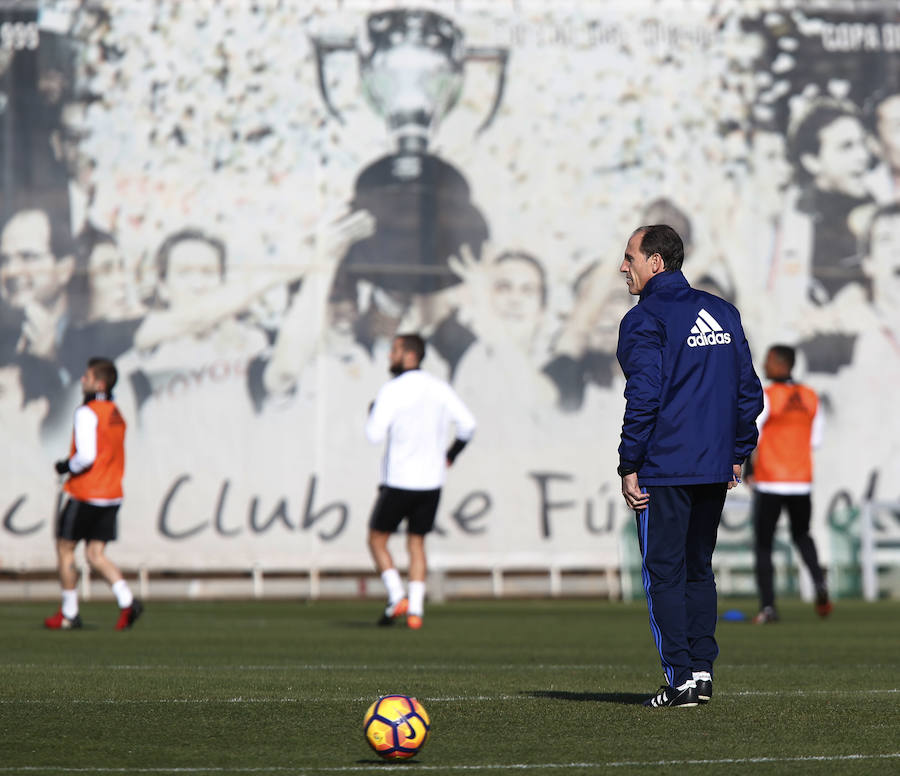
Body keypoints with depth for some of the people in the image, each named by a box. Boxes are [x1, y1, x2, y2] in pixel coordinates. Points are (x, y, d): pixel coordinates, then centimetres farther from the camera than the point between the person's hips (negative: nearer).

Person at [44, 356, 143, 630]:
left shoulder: (87, 413, -14)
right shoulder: (116, 415, 13)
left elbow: (86, 456, -23)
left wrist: (67, 467, -4)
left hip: (85, 494, -7)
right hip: (112, 494, 7)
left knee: (65, 549, 7)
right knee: (95, 554, 6)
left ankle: (69, 613, 11)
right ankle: (126, 600, -14)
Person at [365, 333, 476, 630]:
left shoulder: (392, 390, -11)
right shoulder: (439, 388, 5)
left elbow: (375, 435, -15)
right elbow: (468, 424, 4)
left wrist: (372, 413, 5)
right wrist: (450, 455, 18)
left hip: (399, 481, -5)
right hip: (431, 481, 5)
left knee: (377, 539, 10)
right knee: (416, 543, 15)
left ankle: (397, 597, -6)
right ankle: (415, 611, 4)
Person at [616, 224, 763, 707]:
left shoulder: (645, 320, -9)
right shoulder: (723, 314, 12)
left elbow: (644, 398, -16)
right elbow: (749, 391, 13)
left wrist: (629, 466, -11)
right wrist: (738, 453, 17)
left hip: (662, 469, -7)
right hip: (715, 469, 7)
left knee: (663, 573, -1)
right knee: (698, 568, 16)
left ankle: (681, 680, -4)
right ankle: (702, 668, 12)